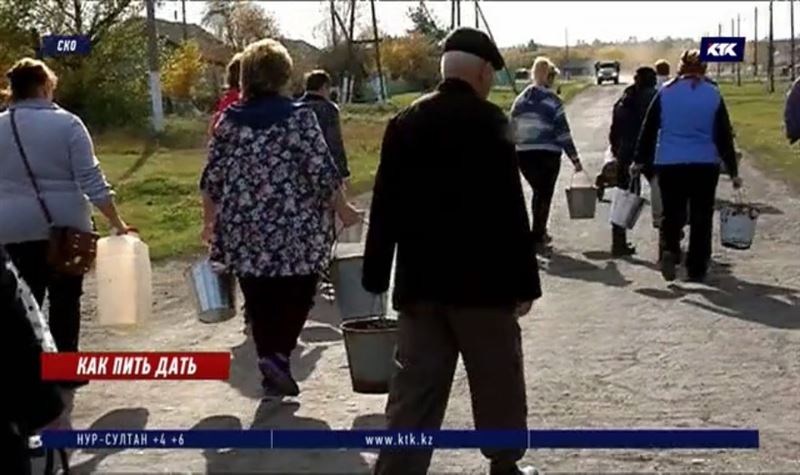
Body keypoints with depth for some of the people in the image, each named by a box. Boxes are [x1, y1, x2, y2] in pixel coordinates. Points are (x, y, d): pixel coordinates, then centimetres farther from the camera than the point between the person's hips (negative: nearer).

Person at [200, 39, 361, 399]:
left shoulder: (228, 120, 3)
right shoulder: (299, 118, -8)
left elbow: (212, 179, 6)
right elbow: (323, 173, -11)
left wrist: (210, 221, 18)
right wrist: (343, 210, 3)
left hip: (244, 232, 3)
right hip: (296, 229, -3)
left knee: (260, 303, 12)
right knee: (297, 296, 12)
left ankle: (273, 374, 18)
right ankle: (278, 356, -6)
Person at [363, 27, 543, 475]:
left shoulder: (405, 121, 6)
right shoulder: (490, 121, -11)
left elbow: (385, 205, 6)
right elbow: (510, 211, -13)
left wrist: (376, 276, 12)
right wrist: (524, 283, -7)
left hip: (420, 280, 5)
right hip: (481, 279, -5)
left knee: (415, 387, 7)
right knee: (498, 381, 13)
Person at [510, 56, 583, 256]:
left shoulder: (520, 100, 10)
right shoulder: (552, 100, -5)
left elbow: (512, 130, 9)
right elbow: (563, 131, -8)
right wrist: (575, 158, -4)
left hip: (523, 155, 5)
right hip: (547, 154, -5)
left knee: (538, 192, 20)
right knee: (545, 195, 4)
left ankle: (540, 233, 27)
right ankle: (537, 239, 1)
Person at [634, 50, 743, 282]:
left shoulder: (665, 92, 1)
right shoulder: (713, 95, 0)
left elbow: (648, 129, 3)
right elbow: (724, 136, 2)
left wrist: (640, 160, 11)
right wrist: (733, 171, 6)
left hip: (669, 165, 1)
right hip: (705, 166, 0)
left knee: (672, 213, 11)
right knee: (701, 218, 8)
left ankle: (669, 250, -14)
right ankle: (697, 269, 10)